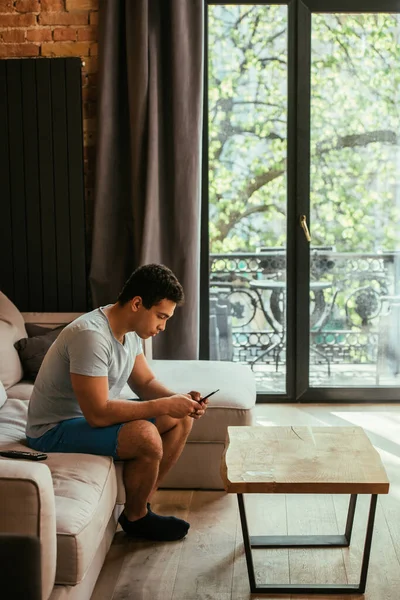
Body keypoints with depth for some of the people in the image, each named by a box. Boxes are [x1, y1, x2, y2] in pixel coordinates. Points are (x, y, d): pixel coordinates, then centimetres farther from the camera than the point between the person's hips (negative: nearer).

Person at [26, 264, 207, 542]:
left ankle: (141, 505, 9)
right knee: (146, 437, -30)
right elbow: (98, 414, -33)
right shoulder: (91, 335, -30)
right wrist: (164, 405, -28)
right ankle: (135, 517, -3)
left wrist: (179, 400, -10)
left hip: (95, 414, 10)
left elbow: (145, 382, 10)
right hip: (55, 429, -10)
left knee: (181, 419, 4)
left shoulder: (130, 329, -1)